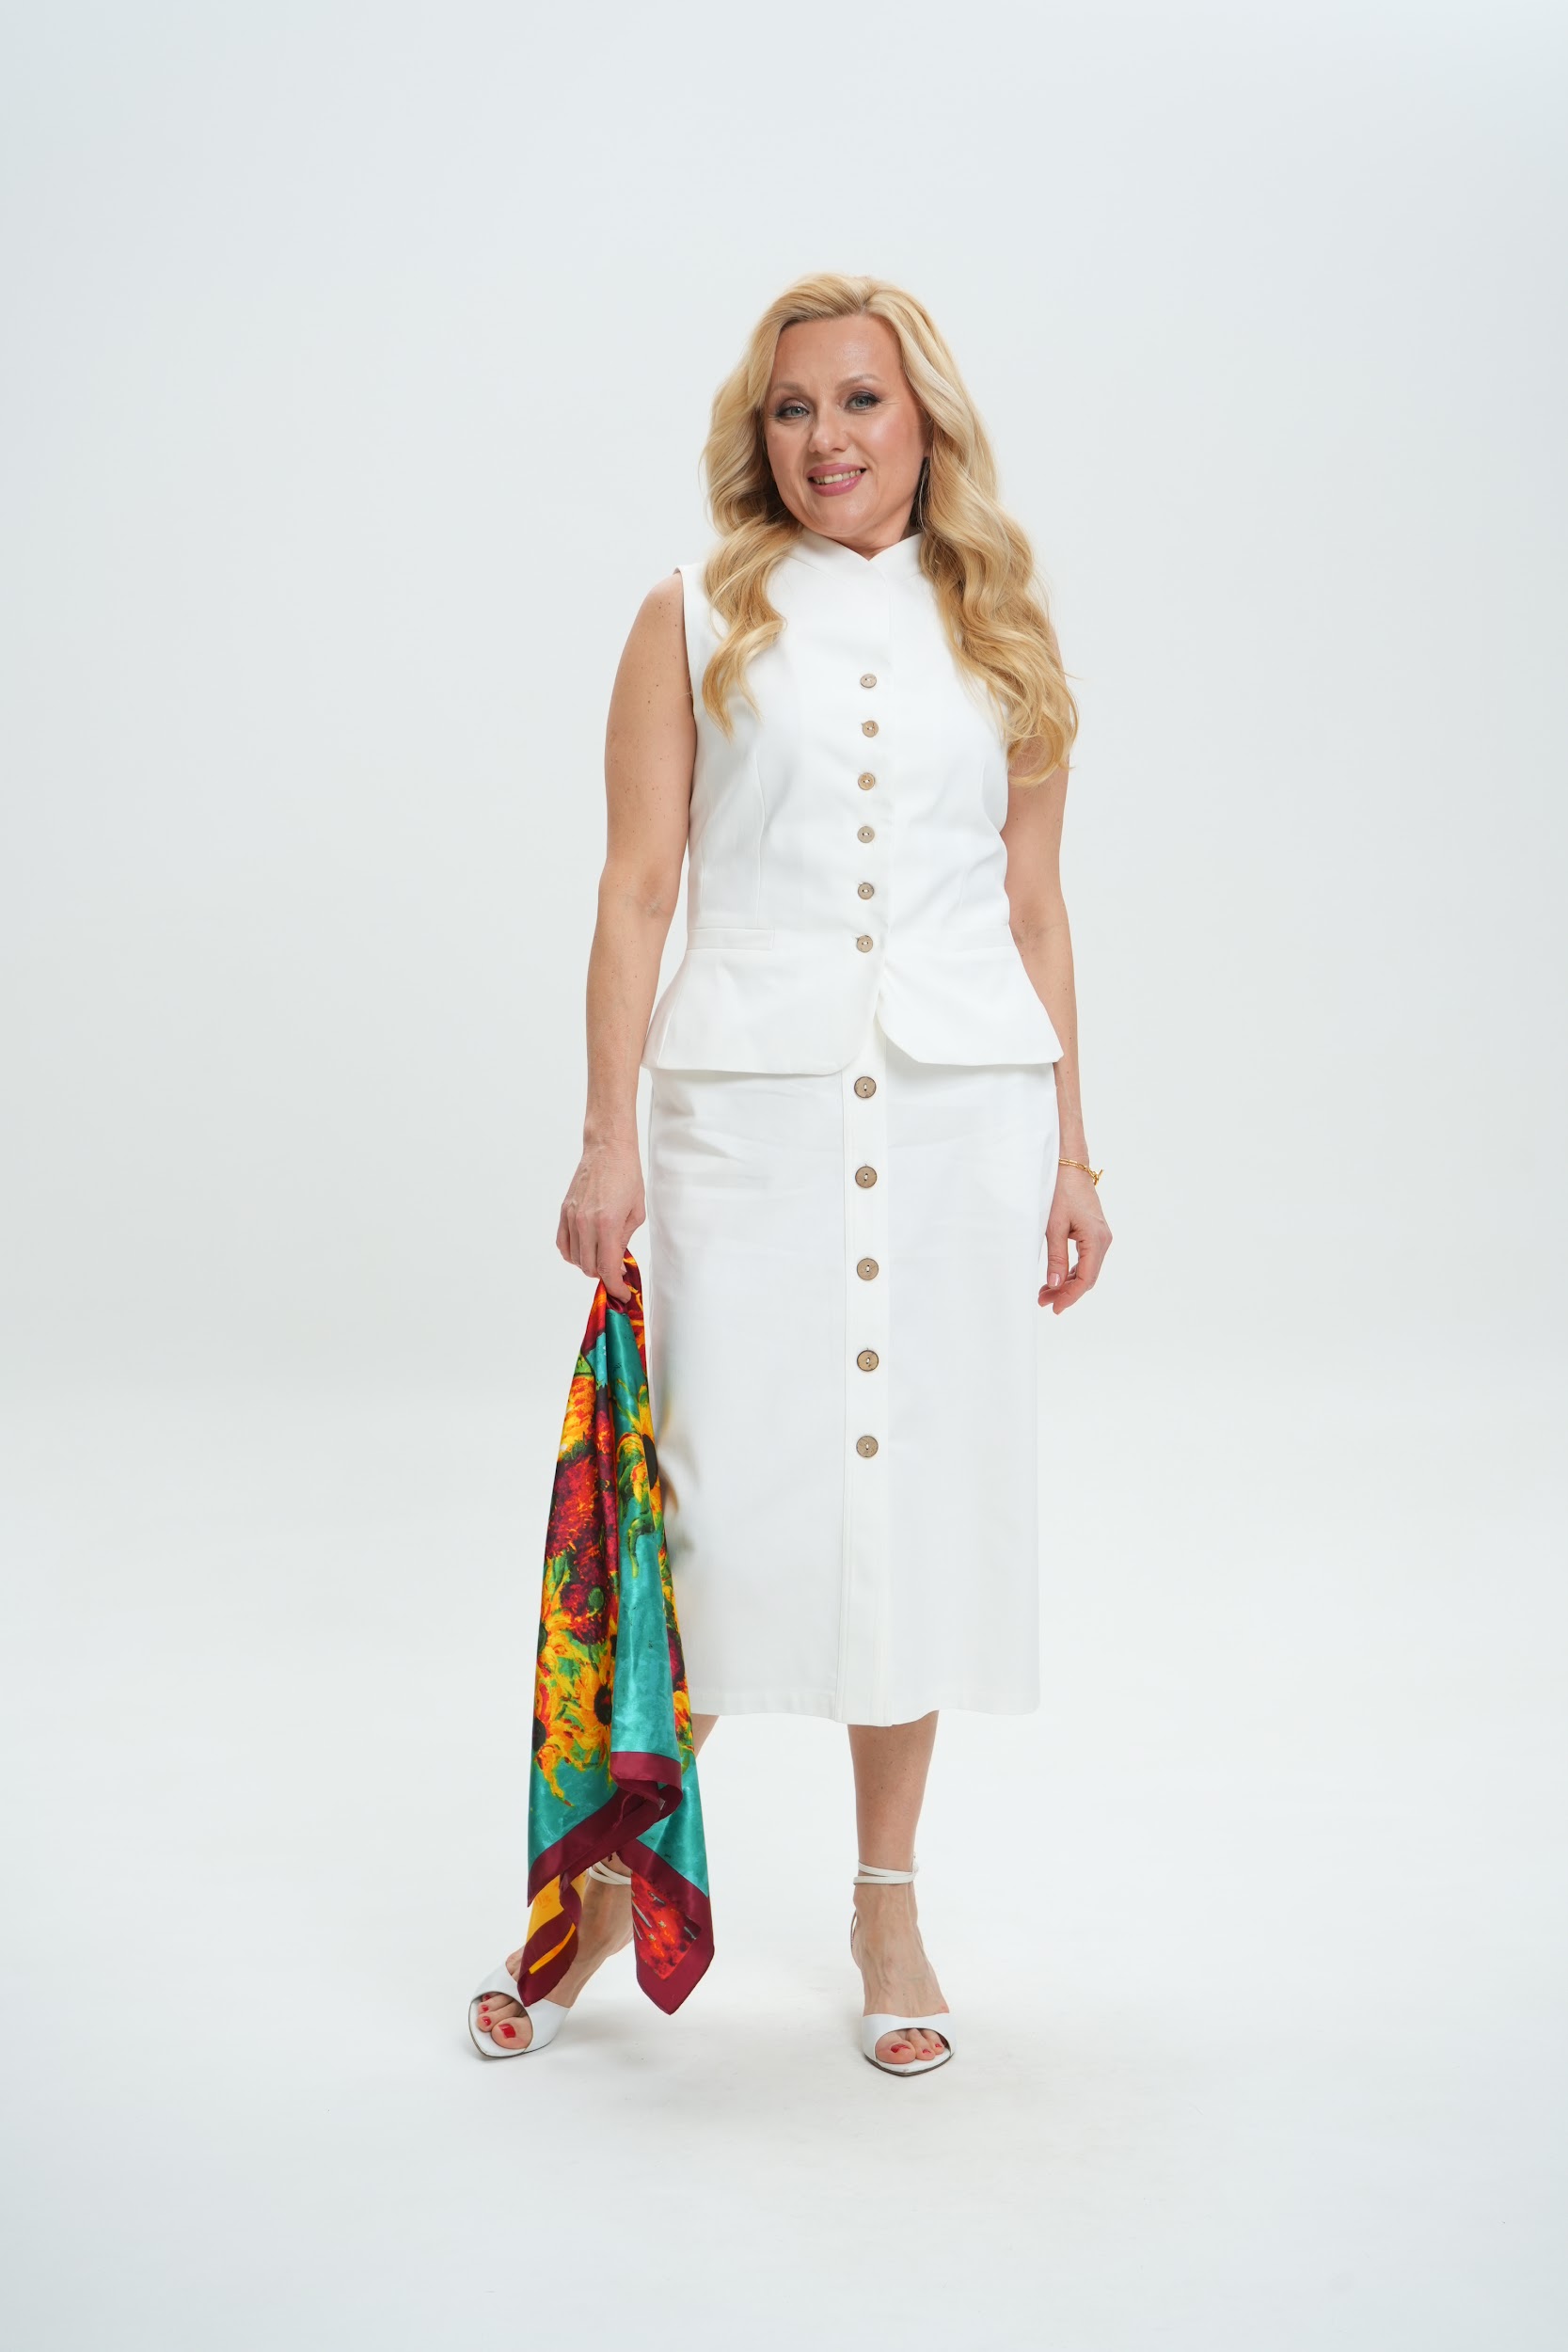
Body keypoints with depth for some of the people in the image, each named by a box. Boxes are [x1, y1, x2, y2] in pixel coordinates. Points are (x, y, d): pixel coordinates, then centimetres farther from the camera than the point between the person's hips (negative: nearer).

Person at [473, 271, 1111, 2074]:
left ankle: (888, 1897, 21)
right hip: (748, 1098, -2)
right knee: (715, 1486, -3)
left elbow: (1035, 909, 13)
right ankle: (618, 1871, 17)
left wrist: (1070, 1153, 9)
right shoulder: (697, 619, 7)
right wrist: (606, 1142, -6)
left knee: (924, 1485, 6)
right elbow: (636, 891, 2)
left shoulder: (1000, 634, 13)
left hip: (961, 1107, 2)